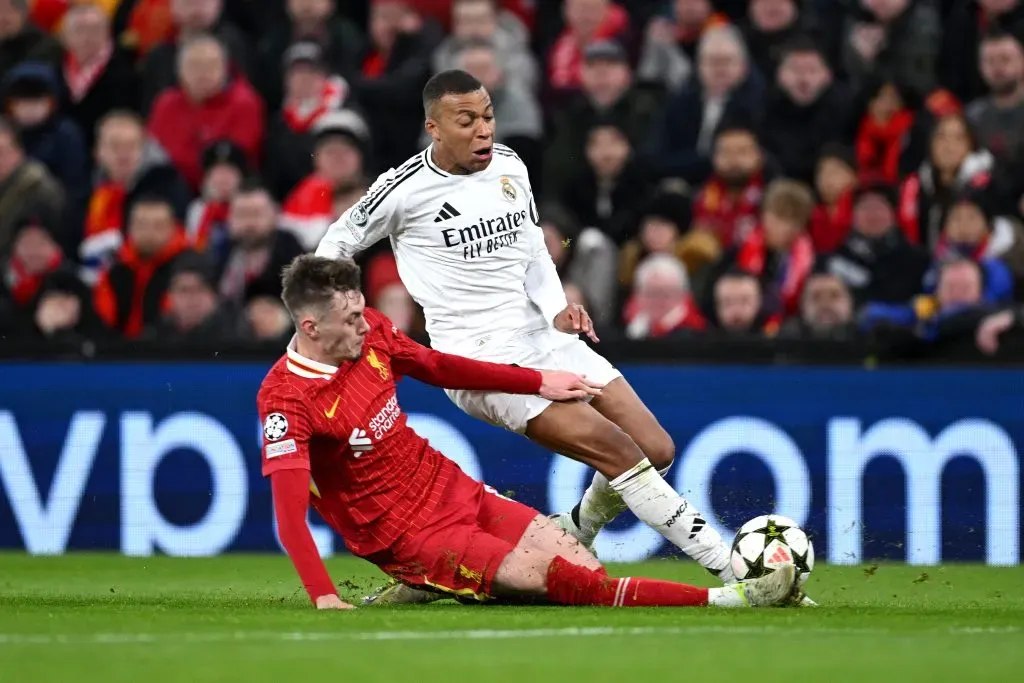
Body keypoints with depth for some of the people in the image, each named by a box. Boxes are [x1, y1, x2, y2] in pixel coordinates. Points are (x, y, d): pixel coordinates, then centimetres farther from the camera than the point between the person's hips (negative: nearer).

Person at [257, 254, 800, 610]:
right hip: (406, 536, -8)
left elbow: (439, 368, 17)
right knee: (551, 576, -22)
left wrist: (540, 383, 18)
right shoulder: (286, 399, -22)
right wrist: (323, 597, -38)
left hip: (452, 490, 8)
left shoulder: (369, 331, -1)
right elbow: (289, 513, -26)